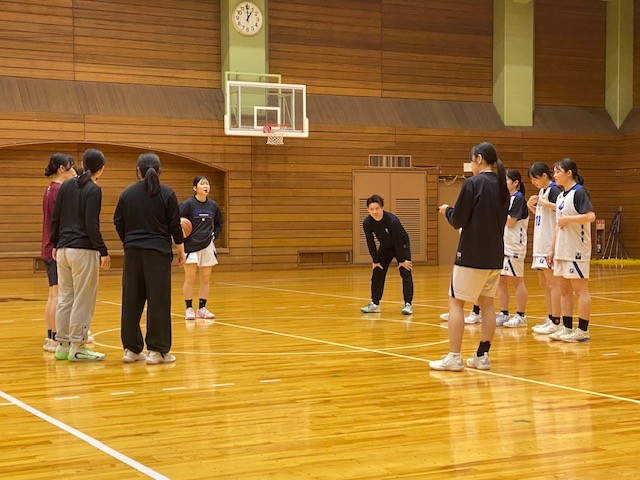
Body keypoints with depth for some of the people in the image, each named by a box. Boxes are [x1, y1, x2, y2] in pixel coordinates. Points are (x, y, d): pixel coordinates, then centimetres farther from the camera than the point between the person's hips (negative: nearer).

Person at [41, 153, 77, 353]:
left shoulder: (50, 189, 16)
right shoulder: (60, 190, -14)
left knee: (53, 296, 13)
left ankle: (50, 337, 18)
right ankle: (55, 338, -4)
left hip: (49, 250, 10)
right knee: (59, 295, -6)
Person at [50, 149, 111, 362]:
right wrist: (103, 252, -13)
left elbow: (55, 218, 10)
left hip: (63, 250, 7)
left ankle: (63, 345, 16)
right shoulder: (93, 190, -10)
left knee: (65, 297, 12)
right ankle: (77, 347, 2)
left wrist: (56, 244, 20)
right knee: (83, 300, 0)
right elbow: (91, 224, -16)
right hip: (84, 250, -7)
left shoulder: (66, 186, 9)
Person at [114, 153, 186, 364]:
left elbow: (118, 223, 9)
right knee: (158, 301, -1)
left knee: (131, 300, 9)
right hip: (158, 252, -3)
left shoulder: (127, 193, 6)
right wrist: (181, 249, 10)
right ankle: (157, 350, -1)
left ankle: (131, 349, 12)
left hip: (132, 252, 3)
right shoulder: (167, 194, -3)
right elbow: (175, 224, -2)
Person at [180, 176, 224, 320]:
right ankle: (189, 309, 6)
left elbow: (219, 224, 21)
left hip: (207, 246, 5)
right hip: (191, 245, -4)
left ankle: (202, 309, 13)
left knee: (205, 279, 6)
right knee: (190, 278, -3)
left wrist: (214, 235, 7)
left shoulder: (213, 205, 7)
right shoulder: (188, 204, -8)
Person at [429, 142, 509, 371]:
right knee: (487, 303, 12)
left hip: (472, 255, -7)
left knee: (456, 302, -1)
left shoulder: (472, 184, -13)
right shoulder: (501, 185, 9)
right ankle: (482, 356, 13)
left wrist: (447, 210, 10)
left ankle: (454, 357, -4)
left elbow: (457, 221, -12)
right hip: (495, 255, 7)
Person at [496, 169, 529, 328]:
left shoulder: (518, 199, -9)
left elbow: (510, 222, -16)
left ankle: (521, 316, 5)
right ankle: (504, 314, 15)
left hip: (514, 246, -8)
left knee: (516, 280, -2)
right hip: (501, 245, 8)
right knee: (501, 281, 8)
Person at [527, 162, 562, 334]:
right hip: (541, 243, 10)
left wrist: (545, 203, -23)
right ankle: (550, 319, 19)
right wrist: (531, 206, 9)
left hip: (551, 242, -10)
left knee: (552, 282, -9)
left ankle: (556, 322, -7)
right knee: (544, 284, 12)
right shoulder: (541, 191, 17)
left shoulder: (554, 190, -11)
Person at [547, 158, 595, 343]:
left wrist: (567, 219, -17)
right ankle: (567, 328, 17)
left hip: (577, 250, -9)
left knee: (580, 290, -3)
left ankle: (583, 331, 1)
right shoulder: (561, 196, 15)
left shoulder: (579, 192, -10)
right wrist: (552, 249, 17)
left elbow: (591, 216, -23)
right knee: (564, 290, 11)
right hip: (562, 250, 9)